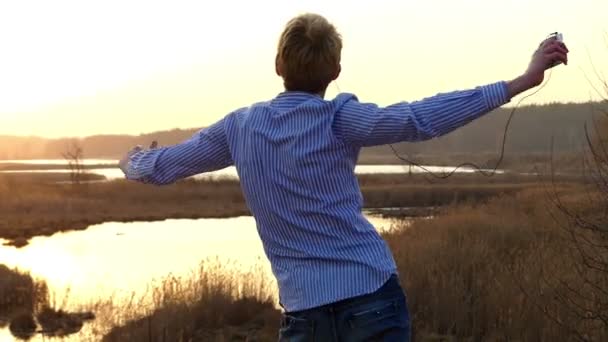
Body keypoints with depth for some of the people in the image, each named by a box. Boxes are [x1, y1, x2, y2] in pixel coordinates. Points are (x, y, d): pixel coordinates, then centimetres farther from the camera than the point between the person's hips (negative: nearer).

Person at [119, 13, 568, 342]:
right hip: (372, 295, -3)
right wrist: (521, 82, -24)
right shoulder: (337, 119, -7)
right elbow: (419, 121, -22)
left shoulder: (239, 127, 6)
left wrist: (131, 161, 41)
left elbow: (161, 168, 17)